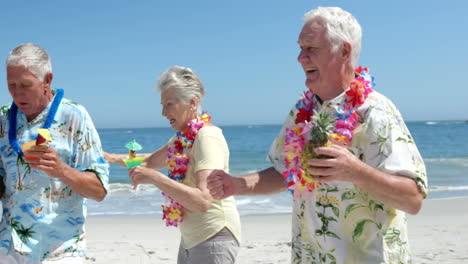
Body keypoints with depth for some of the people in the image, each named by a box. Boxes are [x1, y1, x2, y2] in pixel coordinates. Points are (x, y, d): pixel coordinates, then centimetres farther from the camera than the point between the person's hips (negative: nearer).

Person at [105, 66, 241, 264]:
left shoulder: (208, 137, -20)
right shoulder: (183, 137, 8)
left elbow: (203, 201, -30)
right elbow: (152, 161, 22)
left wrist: (154, 178, -33)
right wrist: (113, 158, 8)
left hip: (214, 236, -9)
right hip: (191, 238, 9)